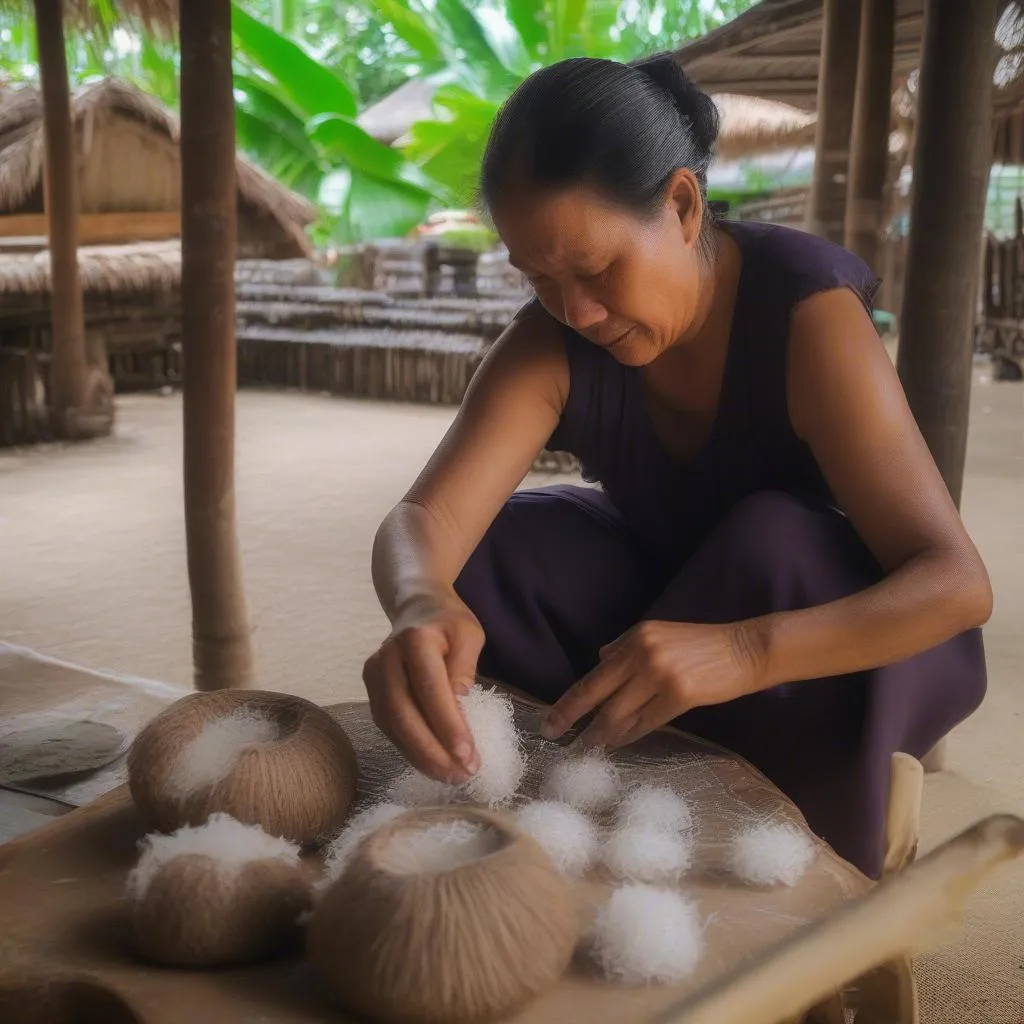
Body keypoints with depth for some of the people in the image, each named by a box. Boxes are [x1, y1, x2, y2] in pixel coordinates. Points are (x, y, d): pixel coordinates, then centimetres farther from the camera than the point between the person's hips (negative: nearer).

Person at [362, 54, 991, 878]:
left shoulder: (805, 312, -30)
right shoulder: (552, 341, -19)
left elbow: (959, 583, -36)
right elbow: (423, 521, -30)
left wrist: (744, 653, -54)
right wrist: (423, 607, -56)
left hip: (836, 626, -3)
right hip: (676, 591, 3)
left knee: (768, 542, -35)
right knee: (482, 553, -19)